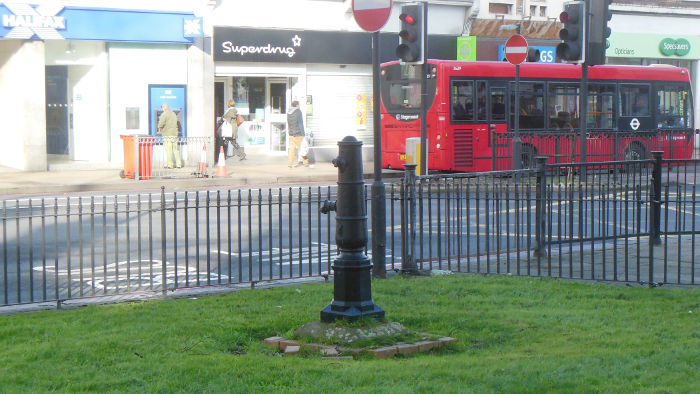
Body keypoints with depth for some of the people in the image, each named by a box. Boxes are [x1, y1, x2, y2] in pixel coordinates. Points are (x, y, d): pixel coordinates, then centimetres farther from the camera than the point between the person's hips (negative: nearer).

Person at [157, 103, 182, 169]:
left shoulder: (164, 114, -8)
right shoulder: (174, 114, 14)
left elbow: (160, 124, -16)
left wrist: (160, 130, 5)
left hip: (167, 134, -6)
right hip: (174, 134, 6)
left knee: (168, 150, -3)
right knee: (176, 150, 9)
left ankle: (170, 164, -2)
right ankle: (179, 164, 9)